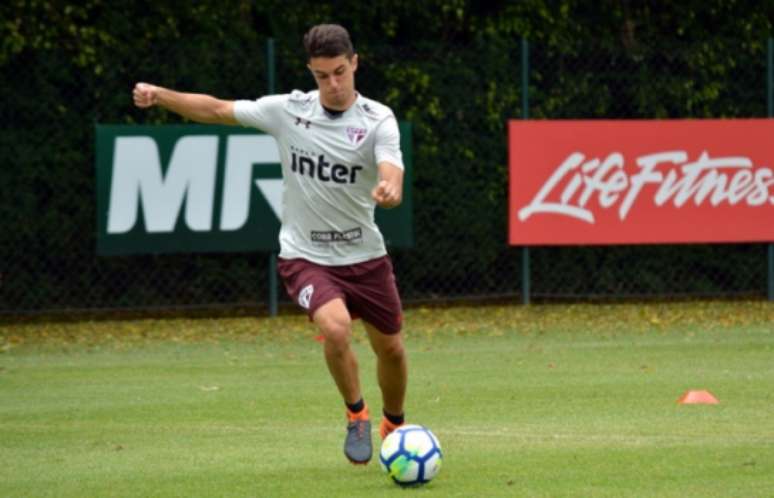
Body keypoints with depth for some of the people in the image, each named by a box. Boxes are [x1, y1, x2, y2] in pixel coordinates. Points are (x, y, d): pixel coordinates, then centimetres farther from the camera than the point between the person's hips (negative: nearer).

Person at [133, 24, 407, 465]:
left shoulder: (378, 119, -12)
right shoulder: (288, 110, -7)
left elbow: (392, 175, -29)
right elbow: (217, 109, 0)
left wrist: (389, 190, -54)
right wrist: (159, 95, -14)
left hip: (366, 257, 1)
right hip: (305, 257, -1)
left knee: (391, 348, 12)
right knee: (336, 327, -28)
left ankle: (394, 425, 43)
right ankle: (356, 415, -3)